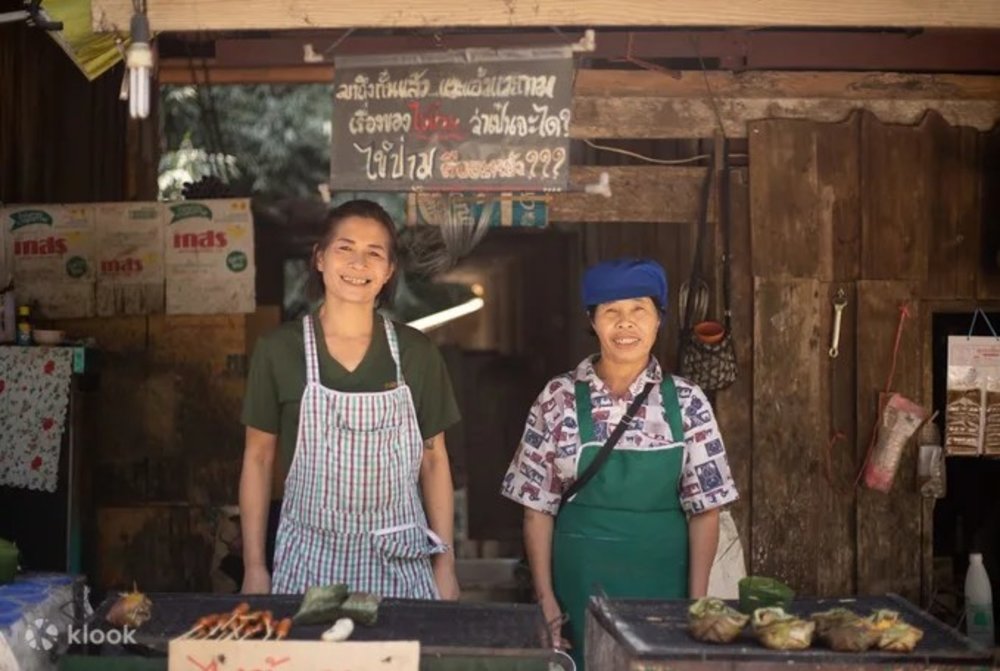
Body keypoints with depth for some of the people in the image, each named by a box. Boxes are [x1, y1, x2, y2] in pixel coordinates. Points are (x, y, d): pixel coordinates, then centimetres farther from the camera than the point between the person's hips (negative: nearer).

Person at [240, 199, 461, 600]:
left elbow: (433, 460, 6)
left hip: (398, 562, 1)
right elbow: (258, 459, 4)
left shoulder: (416, 353, 0)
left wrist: (445, 564, 4)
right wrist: (254, 566, 1)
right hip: (309, 559, -1)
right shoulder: (278, 349, -3)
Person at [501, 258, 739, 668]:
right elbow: (538, 507, -1)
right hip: (579, 586, -1)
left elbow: (704, 508, 2)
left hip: (662, 585, 1)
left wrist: (697, 602, -3)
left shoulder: (686, 403, -1)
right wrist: (545, 598, -5)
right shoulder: (559, 399, -3)